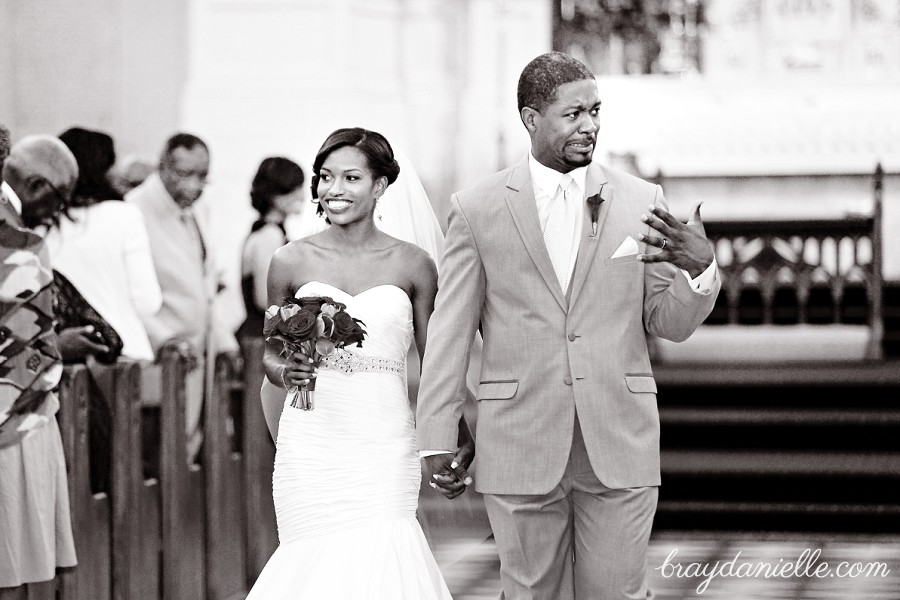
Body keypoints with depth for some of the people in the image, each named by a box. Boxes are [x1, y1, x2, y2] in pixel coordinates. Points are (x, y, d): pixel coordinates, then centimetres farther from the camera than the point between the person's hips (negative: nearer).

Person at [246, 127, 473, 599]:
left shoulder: (413, 265, 4)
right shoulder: (291, 262, 5)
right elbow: (270, 352, 14)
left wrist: (460, 434, -3)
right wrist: (285, 372, -8)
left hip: (384, 448, 0)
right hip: (311, 444, 0)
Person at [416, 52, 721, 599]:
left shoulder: (642, 202, 6)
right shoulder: (476, 210, 2)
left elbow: (671, 323, 6)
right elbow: (451, 330, 3)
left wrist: (700, 268, -15)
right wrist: (438, 438, -2)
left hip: (620, 445, 1)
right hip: (521, 447, -1)